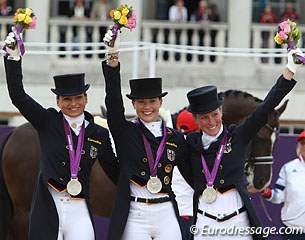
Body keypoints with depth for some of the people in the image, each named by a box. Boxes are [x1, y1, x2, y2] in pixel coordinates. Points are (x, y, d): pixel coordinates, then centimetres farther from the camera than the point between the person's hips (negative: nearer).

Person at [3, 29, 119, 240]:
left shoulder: (99, 135, 9)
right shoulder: (48, 122, 6)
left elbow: (114, 171, 16)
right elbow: (18, 96, -1)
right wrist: (13, 58, -7)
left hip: (79, 212, 1)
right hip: (47, 209, -1)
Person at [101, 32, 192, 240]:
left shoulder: (176, 138, 11)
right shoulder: (125, 132, 5)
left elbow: (192, 174, 17)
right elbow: (113, 98, -8)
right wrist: (113, 60, -20)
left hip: (167, 215, 2)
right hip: (135, 216, -1)